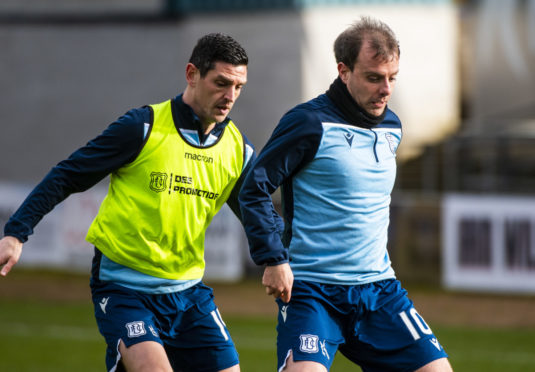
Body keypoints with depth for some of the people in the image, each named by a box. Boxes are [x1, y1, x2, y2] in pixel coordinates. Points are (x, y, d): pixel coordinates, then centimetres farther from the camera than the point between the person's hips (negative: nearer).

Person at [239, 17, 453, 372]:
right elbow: (254, 189, -9)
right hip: (312, 290, -6)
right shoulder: (310, 123, -10)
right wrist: (274, 259, -16)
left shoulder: (391, 127, 12)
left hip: (380, 289, 6)